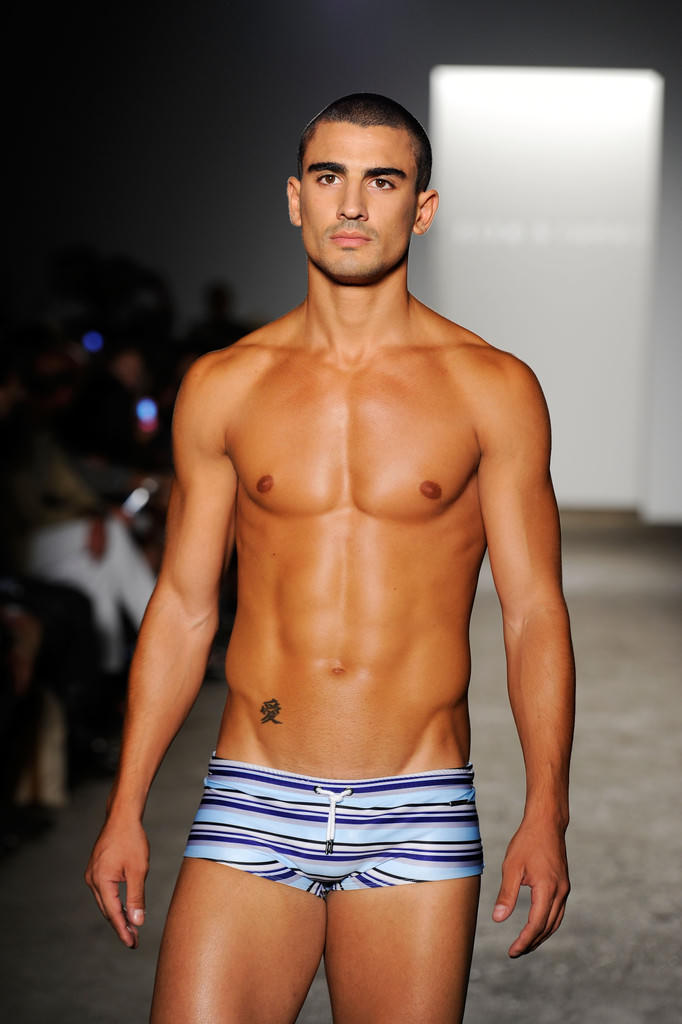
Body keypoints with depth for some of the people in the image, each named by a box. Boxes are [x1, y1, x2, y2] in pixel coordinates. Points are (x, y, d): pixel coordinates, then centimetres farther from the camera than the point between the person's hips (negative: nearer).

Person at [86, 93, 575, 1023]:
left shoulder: (492, 389, 1)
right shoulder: (222, 387, 6)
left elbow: (534, 612, 2)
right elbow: (182, 607, 9)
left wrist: (546, 815, -6)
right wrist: (125, 812, 6)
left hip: (416, 810, 0)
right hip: (253, 806, 1)